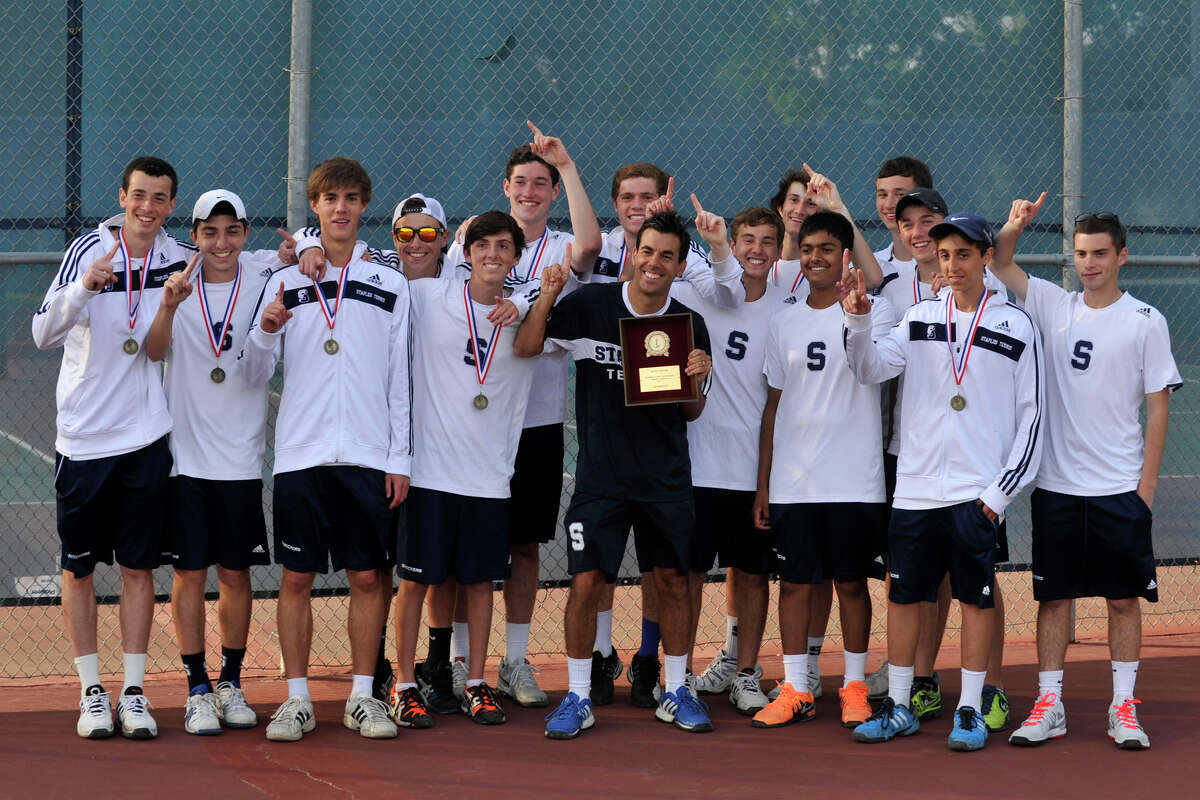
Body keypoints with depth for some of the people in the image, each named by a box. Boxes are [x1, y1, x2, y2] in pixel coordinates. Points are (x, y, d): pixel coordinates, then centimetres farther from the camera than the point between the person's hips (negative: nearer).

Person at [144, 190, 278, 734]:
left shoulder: (264, 283, 1)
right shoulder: (177, 284, -2)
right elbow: (153, 352, -14)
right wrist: (168, 308, -33)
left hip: (242, 456, 1)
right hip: (185, 453, -1)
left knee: (235, 573, 7)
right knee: (189, 573, 0)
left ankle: (231, 683, 19)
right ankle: (197, 688, 8)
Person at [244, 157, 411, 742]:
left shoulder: (390, 286, 9)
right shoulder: (285, 282, 8)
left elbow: (400, 379, 8)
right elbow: (250, 368, 6)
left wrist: (400, 458, 2)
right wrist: (265, 332, -15)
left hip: (369, 454, 0)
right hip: (301, 452, 0)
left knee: (368, 577, 1)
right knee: (296, 577, 0)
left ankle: (363, 696, 10)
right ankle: (297, 699, 7)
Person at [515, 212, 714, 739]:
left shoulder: (690, 326, 3)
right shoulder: (590, 306, -4)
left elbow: (691, 413, 12)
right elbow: (526, 348, -4)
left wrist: (696, 381, -10)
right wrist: (547, 295, -17)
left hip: (666, 478, 2)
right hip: (600, 475, -2)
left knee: (672, 580, 7)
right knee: (585, 582, -5)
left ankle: (675, 692, 22)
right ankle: (577, 699, 7)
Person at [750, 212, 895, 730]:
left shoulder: (874, 310, -2)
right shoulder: (785, 323, 11)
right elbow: (774, 405, 15)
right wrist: (763, 485, 12)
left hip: (853, 481, -4)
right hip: (792, 481, 4)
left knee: (851, 582, 4)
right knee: (794, 582, 5)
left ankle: (855, 686, 15)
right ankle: (795, 691, 12)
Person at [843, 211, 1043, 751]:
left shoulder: (1016, 327, 1)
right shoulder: (920, 317, 10)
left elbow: (1031, 417, 0)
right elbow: (872, 368, -3)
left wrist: (1003, 490, -6)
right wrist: (858, 325, -23)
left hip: (977, 492, -3)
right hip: (915, 485, 3)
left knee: (977, 596, 0)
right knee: (904, 594, 6)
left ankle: (970, 711, 8)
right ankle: (898, 707, 16)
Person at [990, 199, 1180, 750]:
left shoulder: (1145, 322, -1)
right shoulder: (1053, 306, 6)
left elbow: (1158, 407, -1)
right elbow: (998, 265, 8)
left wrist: (1147, 482, -6)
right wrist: (1013, 228, -13)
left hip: (1120, 487, -2)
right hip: (1056, 482, 2)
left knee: (1123, 596, 3)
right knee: (1053, 595, 5)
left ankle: (1124, 706, 9)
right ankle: (1049, 706, 10)